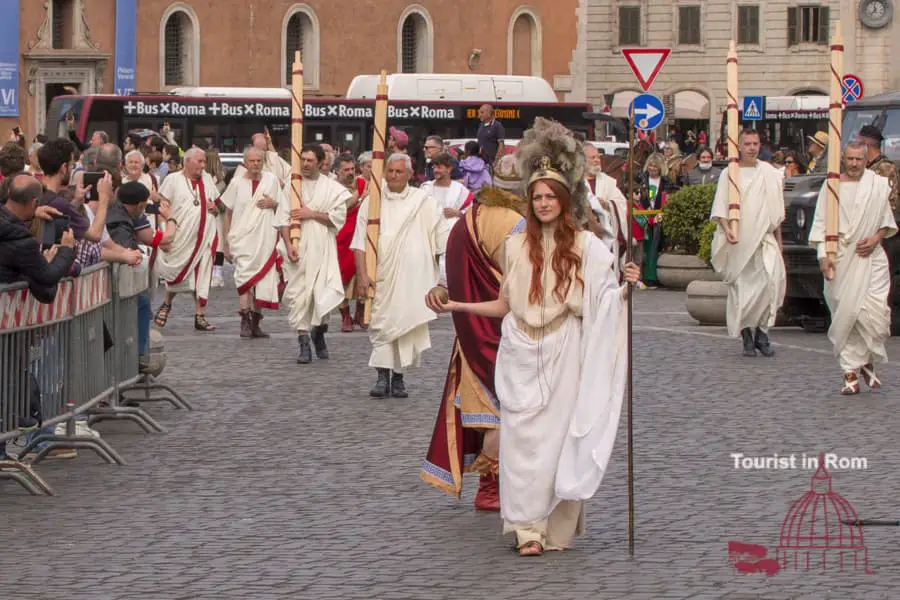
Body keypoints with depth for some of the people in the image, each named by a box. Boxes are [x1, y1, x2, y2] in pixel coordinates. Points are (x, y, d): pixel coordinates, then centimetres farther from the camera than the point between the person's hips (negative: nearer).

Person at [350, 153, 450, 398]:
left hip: (413, 277, 0)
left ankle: (398, 376, 10)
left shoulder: (424, 202, 3)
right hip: (381, 275, 0)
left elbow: (444, 240, 8)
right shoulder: (372, 202, 5)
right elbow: (360, 242, 4)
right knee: (381, 325, -4)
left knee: (408, 324, 0)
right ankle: (383, 377, -2)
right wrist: (362, 274, -6)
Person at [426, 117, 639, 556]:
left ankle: (556, 528, 7)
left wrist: (627, 286, -19)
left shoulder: (585, 246, 1)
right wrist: (456, 307, 7)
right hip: (521, 355, 2)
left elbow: (604, 301, 0)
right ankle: (528, 528, 1)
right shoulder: (516, 246, 9)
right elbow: (504, 306, 14)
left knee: (559, 436, -2)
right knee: (522, 438, -3)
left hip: (563, 355, -2)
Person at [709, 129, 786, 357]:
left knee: (772, 279, -18)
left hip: (764, 239, 1)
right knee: (741, 289, -2)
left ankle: (761, 331, -7)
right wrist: (726, 228, -17)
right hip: (739, 242, -1)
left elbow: (777, 210, 15)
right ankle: (747, 335, 9)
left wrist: (778, 240, 13)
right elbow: (720, 207, 0)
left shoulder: (770, 173, 10)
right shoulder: (729, 174, 4)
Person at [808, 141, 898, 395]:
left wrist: (876, 238, -4)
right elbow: (821, 223, 5)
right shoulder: (831, 187, 4)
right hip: (841, 260, 0)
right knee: (846, 315, -3)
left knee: (875, 312, -11)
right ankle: (851, 373, 2)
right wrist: (823, 254, -5)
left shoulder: (879, 185, 5)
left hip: (871, 258, 0)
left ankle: (866, 362, 14)